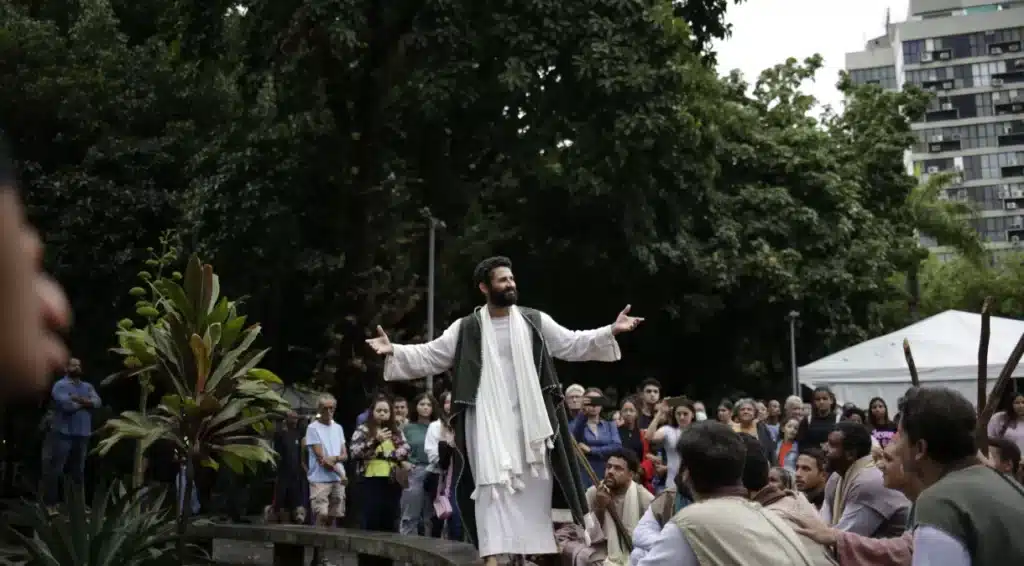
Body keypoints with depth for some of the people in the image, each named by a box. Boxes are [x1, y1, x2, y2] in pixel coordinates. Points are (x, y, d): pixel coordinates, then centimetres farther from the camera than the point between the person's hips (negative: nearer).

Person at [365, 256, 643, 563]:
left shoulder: (535, 321, 4)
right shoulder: (467, 328, 0)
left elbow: (573, 344, 6)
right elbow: (429, 356, -1)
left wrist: (611, 331, -5)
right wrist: (394, 351, -15)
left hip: (528, 420, 2)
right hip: (488, 421, -2)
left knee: (533, 486, 6)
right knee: (491, 484, -7)